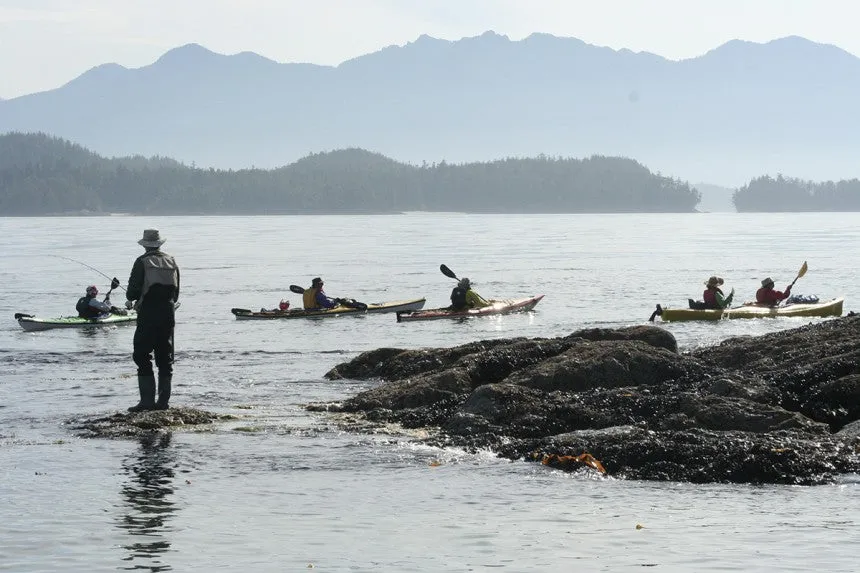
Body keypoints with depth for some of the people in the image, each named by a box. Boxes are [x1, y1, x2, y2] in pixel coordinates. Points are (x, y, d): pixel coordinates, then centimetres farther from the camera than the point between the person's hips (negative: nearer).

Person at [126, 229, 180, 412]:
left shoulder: (142, 262, -6)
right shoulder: (171, 262, 10)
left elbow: (133, 291, -9)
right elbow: (176, 294, 13)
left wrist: (131, 300, 12)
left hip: (148, 315, -5)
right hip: (168, 313, 5)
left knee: (142, 357, -2)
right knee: (165, 358, 10)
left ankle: (147, 400, -9)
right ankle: (163, 401, 9)